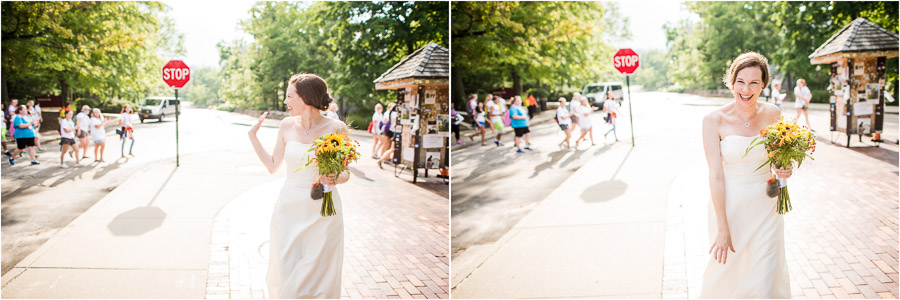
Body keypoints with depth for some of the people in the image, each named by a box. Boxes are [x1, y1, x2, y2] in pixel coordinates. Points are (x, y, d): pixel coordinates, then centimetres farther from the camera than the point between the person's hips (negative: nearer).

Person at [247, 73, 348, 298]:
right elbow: (273, 166, 9)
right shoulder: (288, 125, 2)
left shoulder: (336, 129, -8)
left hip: (322, 212, -3)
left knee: (317, 276, 2)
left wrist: (336, 179, -21)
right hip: (289, 210, 3)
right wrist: (252, 136, 9)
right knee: (285, 275, 4)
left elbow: (345, 172, 0)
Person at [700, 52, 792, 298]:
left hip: (765, 206, 2)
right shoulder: (715, 120, -14)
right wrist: (723, 229, -18)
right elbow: (716, 176, -16)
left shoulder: (773, 114, -4)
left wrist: (785, 170, -12)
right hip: (728, 206, -2)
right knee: (727, 270, 15)